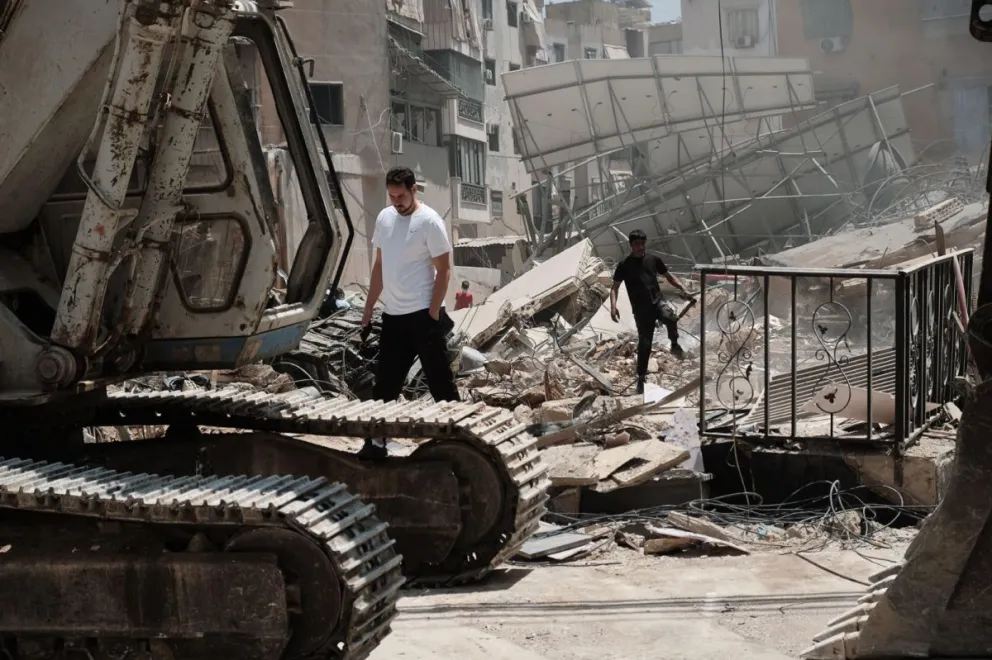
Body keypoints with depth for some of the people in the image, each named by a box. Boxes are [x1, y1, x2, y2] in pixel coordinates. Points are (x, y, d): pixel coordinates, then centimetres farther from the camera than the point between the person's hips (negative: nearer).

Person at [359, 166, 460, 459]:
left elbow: (444, 270, -11)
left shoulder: (429, 221, -11)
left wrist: (433, 314, -15)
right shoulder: (384, 218, 8)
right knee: (385, 384, 11)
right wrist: (368, 310, 13)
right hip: (392, 316, 6)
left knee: (440, 383, 2)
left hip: (422, 315, -6)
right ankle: (377, 442, 19)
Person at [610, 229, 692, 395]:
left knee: (670, 317, -33)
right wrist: (613, 307, -17)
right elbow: (615, 288, 0)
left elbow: (668, 276, 20)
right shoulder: (624, 265, 1)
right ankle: (641, 378, 14)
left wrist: (682, 289, 5)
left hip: (658, 301, 1)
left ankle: (674, 345, -7)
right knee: (644, 343, 1)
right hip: (641, 309, -1)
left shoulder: (654, 259, 8)